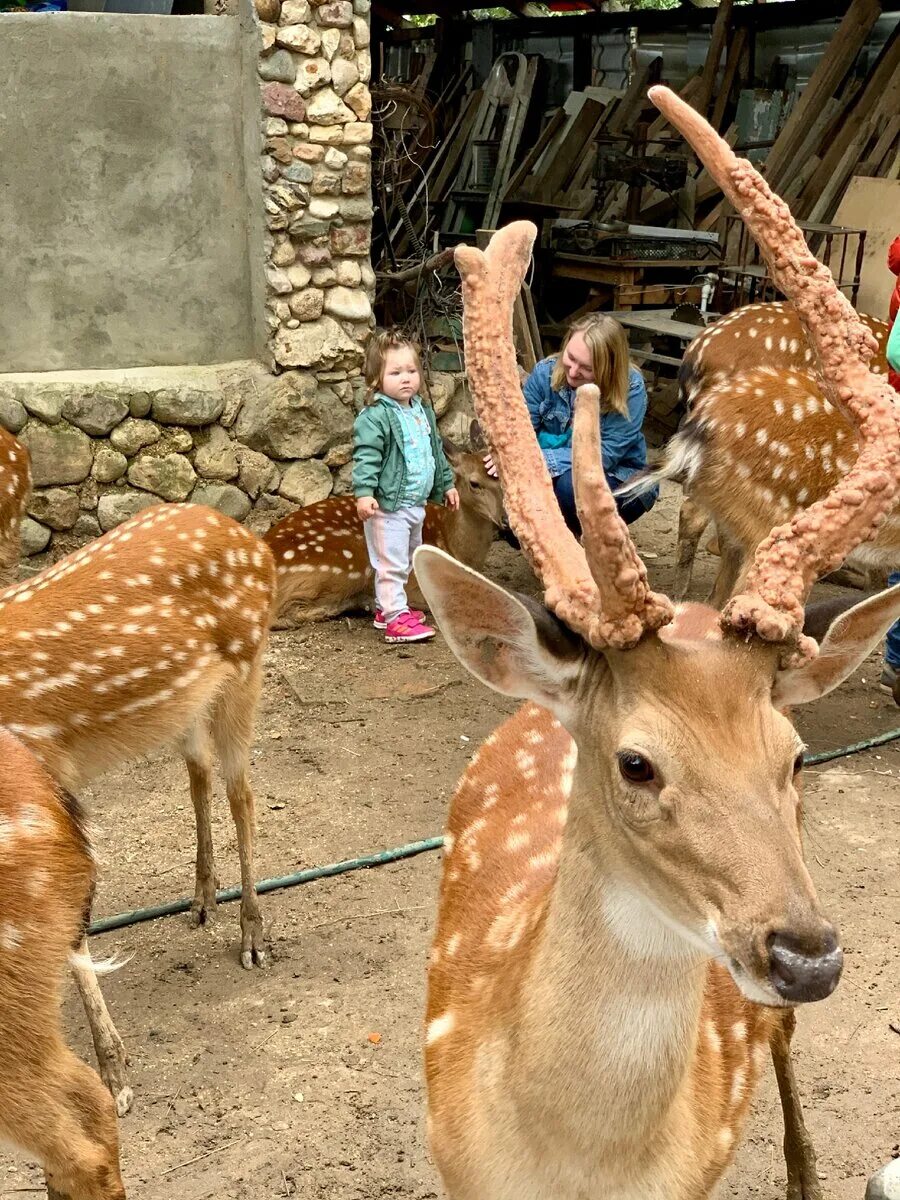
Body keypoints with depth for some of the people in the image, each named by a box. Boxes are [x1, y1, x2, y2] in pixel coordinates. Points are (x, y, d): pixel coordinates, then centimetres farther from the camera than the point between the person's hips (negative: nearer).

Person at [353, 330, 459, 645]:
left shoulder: (423, 411, 11)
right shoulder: (375, 417, -16)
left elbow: (436, 450, 22)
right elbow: (366, 457, -23)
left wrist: (446, 483, 25)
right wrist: (364, 492, -32)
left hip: (416, 503, 9)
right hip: (387, 505, -9)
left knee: (405, 562, 20)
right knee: (391, 564, -5)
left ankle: (385, 607, 33)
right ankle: (396, 619, -2)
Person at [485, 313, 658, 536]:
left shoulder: (630, 389, -23)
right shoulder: (546, 372, -13)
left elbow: (604, 455, -28)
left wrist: (541, 458, -39)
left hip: (620, 482, -4)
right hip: (558, 474, 4)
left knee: (569, 485, -35)